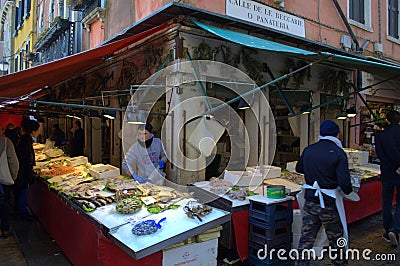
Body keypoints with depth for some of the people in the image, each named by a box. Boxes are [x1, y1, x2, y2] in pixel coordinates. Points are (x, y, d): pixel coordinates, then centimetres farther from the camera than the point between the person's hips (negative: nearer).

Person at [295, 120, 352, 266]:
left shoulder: (308, 150, 0)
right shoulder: (338, 153, -13)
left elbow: (299, 168, 17)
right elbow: (344, 182, -18)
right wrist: (348, 190, 3)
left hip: (309, 200, 4)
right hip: (329, 203, -3)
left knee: (306, 237, 11)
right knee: (335, 237, 19)